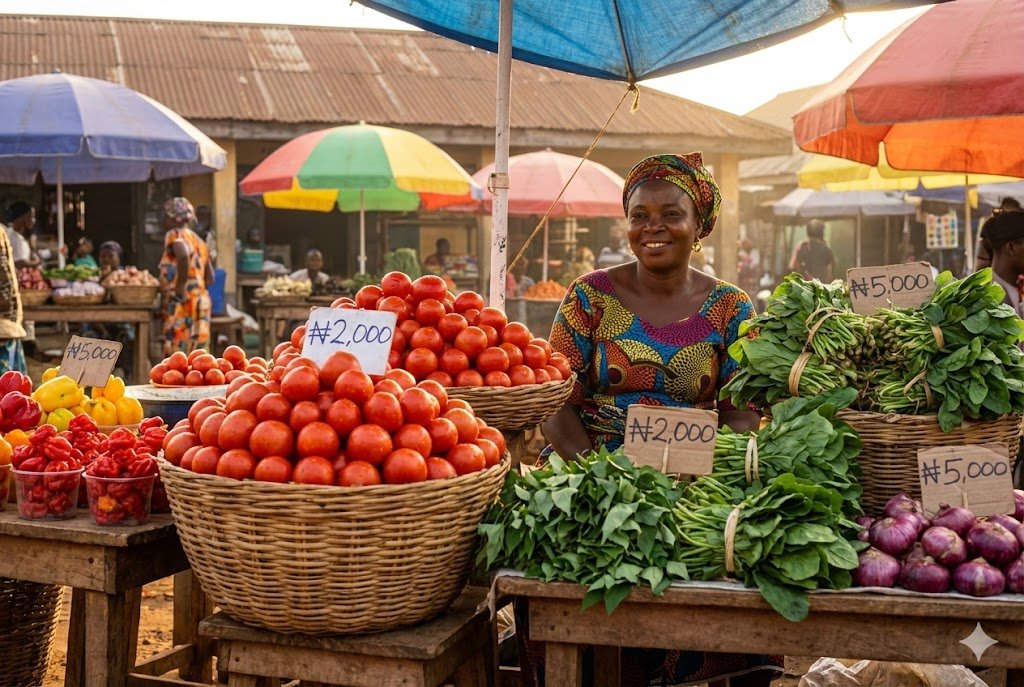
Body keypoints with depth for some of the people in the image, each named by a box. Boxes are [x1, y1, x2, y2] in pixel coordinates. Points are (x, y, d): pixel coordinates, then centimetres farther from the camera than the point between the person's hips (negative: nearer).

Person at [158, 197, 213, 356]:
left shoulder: (174, 235, -4)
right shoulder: (198, 240, 19)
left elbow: (183, 255, -27)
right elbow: (210, 278, 19)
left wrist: (180, 286, -20)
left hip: (182, 304, -8)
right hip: (200, 300, 8)